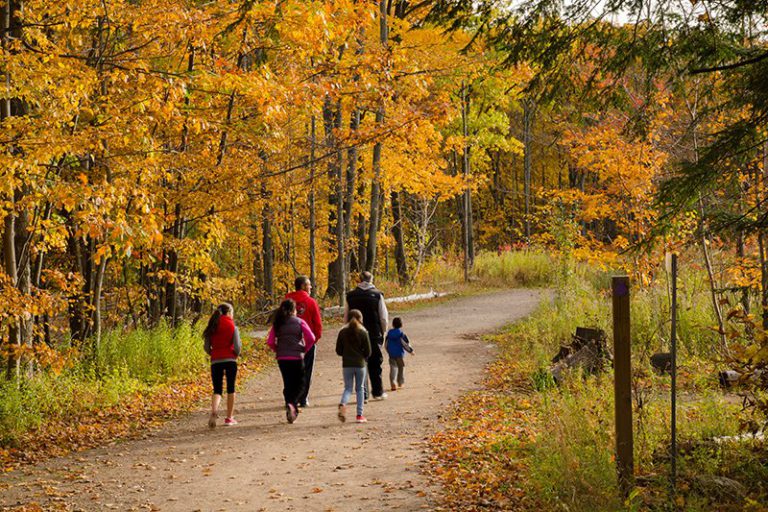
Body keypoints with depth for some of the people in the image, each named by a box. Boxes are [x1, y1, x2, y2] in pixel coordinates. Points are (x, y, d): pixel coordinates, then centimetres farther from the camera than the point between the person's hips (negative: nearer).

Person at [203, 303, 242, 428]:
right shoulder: (232, 327, -3)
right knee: (230, 388, 10)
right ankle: (229, 418, 12)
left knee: (217, 390, 7)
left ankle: (214, 410, -23)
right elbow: (237, 346, -9)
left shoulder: (212, 328, 6)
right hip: (230, 360, -2)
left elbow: (206, 347, 4)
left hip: (215, 361, 2)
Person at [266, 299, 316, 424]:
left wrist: (278, 350, 10)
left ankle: (290, 411, 13)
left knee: (288, 384, 13)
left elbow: (270, 342, -3)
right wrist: (304, 349, 3)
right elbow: (311, 338, -10)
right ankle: (292, 403, -17)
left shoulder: (277, 324, 3)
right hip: (297, 357, -3)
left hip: (282, 359, 3)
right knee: (299, 383, 8)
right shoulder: (299, 322, -3)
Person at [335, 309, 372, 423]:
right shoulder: (363, 332, -7)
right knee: (360, 389, 11)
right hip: (360, 364, -1)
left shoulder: (342, 332, -1)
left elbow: (338, 351, 2)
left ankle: (342, 404, -20)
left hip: (346, 365, 1)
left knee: (348, 388, 10)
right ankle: (359, 415, 9)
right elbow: (368, 351, -6)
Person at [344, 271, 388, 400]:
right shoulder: (377, 294, -3)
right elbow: (384, 317, -3)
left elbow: (346, 318, 6)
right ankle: (378, 392, 15)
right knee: (375, 365, 11)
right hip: (374, 335, -1)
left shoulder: (351, 296, 3)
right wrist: (383, 332, 9)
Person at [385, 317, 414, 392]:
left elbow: (386, 344, 8)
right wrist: (410, 350, 5)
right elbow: (406, 344, -10)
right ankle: (401, 382, 25)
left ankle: (393, 383, -17)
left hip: (391, 354, 2)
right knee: (401, 368, 14)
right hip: (400, 354, -2)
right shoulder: (401, 334, -12)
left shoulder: (389, 333, 1)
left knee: (393, 368, 1)